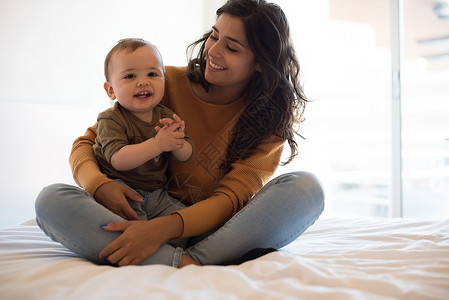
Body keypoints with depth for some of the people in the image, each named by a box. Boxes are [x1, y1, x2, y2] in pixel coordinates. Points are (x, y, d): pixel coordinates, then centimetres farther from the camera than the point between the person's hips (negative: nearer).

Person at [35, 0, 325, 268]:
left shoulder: (271, 118, -3)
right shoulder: (169, 83, -1)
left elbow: (232, 198, -14)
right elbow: (87, 143, 2)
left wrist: (163, 228, -33)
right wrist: (100, 184, -22)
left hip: (217, 232, -1)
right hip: (145, 217, 1)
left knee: (307, 187, -26)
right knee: (52, 200, -24)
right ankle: (183, 264, -38)